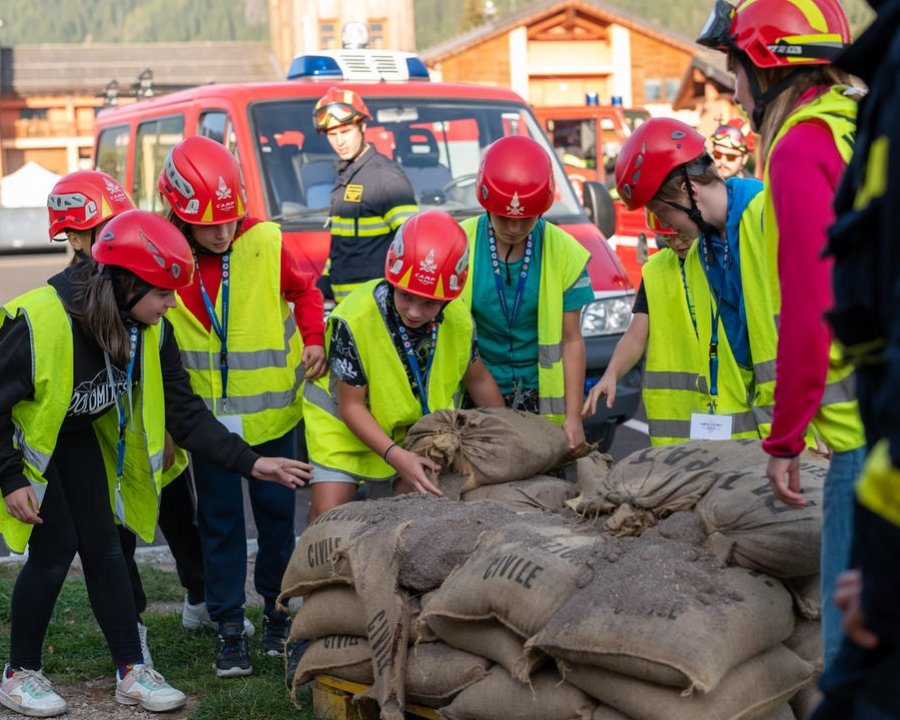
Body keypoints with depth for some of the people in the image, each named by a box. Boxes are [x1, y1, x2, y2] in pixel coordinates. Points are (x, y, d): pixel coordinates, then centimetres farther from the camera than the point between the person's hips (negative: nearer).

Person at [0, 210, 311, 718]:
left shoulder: (151, 331, -15)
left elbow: (185, 412, -10)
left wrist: (251, 462, -17)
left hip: (79, 435, 6)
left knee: (103, 542, 1)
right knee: (55, 547, -11)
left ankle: (133, 672, 6)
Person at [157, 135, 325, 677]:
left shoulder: (265, 243, -11)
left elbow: (304, 290, 7)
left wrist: (313, 340, -10)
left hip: (272, 408, 0)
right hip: (208, 414, 0)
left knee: (277, 510, 11)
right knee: (220, 520, 6)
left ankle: (278, 608, 29)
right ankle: (230, 626, 16)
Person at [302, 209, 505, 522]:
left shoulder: (458, 320, -19)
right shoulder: (355, 319, -32)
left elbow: (477, 380, 2)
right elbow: (351, 406, -24)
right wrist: (395, 456, -36)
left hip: (416, 426, 4)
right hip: (344, 425, -4)